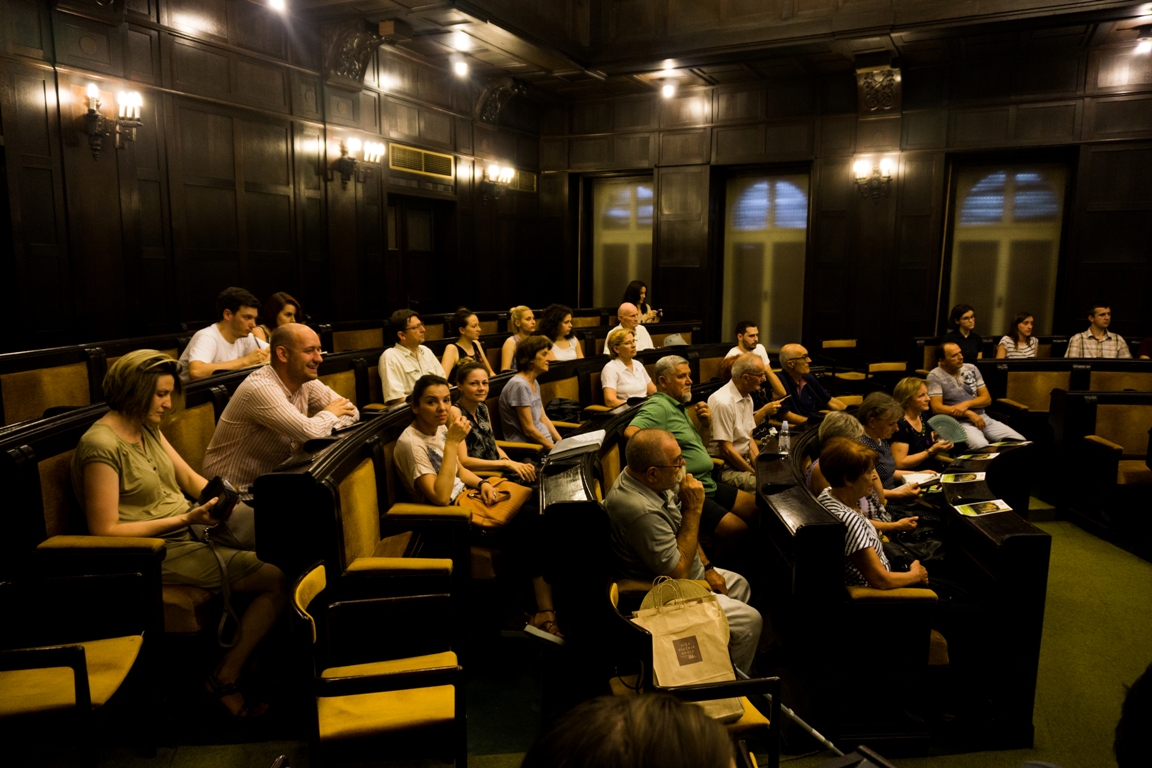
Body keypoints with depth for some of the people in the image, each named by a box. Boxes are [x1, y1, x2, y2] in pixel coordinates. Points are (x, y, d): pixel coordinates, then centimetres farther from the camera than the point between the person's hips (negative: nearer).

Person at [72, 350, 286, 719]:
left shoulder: (149, 428, 9)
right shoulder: (101, 446, -17)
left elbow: (189, 477, 14)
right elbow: (105, 531, -19)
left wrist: (218, 497, -7)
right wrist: (184, 519, -22)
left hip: (190, 531, 9)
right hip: (157, 551, -9)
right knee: (276, 582, -20)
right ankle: (224, 679, -1)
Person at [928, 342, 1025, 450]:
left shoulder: (971, 369, 11)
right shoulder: (935, 376, -5)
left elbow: (987, 399, 10)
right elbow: (936, 408, -13)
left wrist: (967, 404, -11)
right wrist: (969, 413, -15)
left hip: (983, 418, 6)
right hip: (959, 423, -6)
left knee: (1020, 442, -11)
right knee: (981, 447, -35)